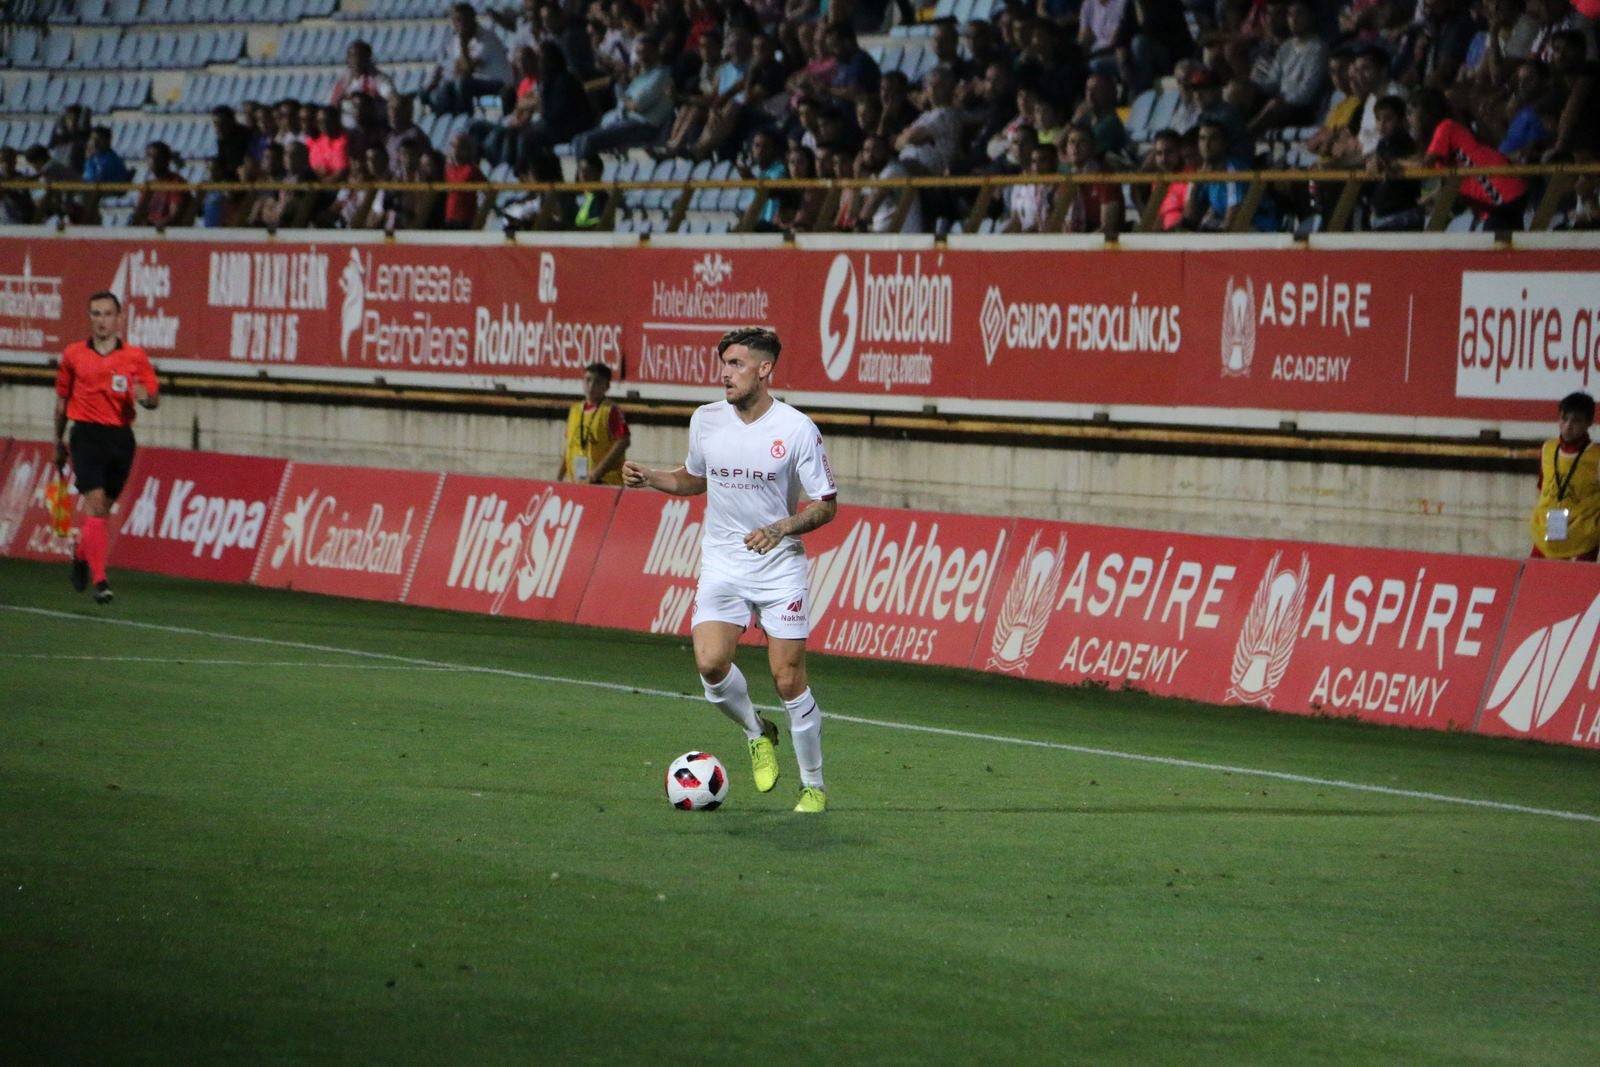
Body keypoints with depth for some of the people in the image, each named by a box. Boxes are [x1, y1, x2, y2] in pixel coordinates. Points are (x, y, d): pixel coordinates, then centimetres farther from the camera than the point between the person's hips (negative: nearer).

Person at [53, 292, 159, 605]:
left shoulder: (135, 356, 4)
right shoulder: (73, 354, 5)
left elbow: (154, 397, 4)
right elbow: (62, 400, 15)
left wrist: (146, 397, -20)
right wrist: (59, 441, 19)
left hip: (120, 437, 2)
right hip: (87, 435, -2)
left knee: (103, 507, 12)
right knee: (95, 503, -15)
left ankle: (81, 556, 41)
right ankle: (99, 580, -17)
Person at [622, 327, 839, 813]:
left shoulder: (796, 429, -9)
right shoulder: (706, 421, 3)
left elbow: (826, 504, -4)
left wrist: (782, 528, -20)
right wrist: (649, 478, 3)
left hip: (779, 566, -3)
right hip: (722, 564, 3)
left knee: (789, 679, -4)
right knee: (710, 663, -17)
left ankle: (814, 786, 13)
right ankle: (757, 735, 14)